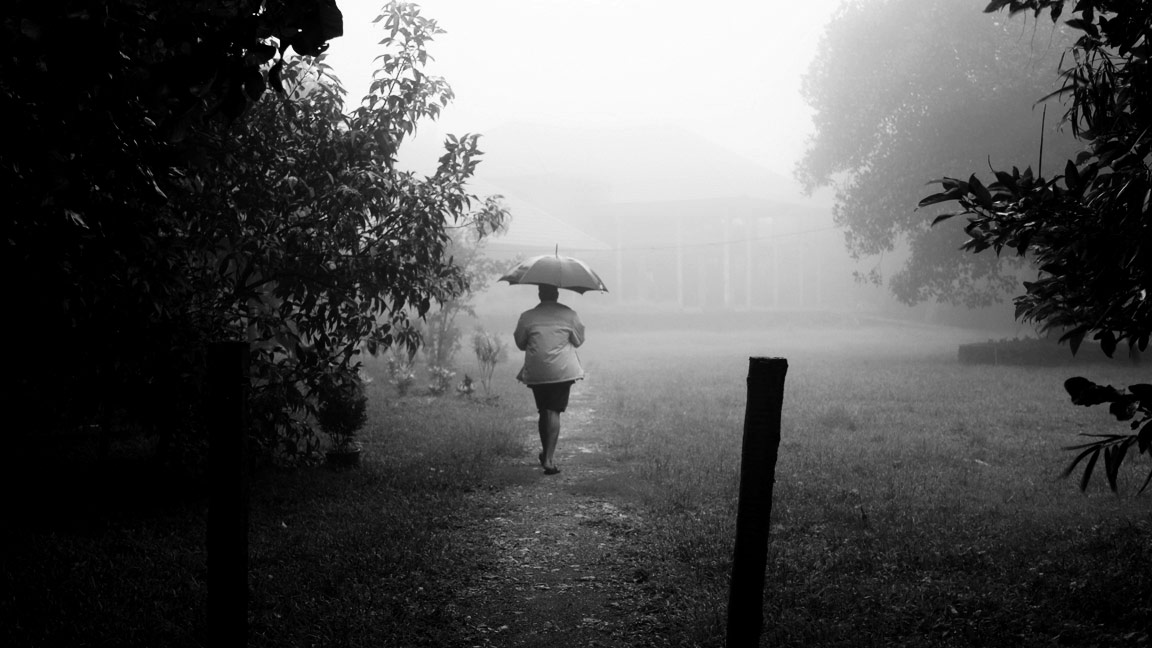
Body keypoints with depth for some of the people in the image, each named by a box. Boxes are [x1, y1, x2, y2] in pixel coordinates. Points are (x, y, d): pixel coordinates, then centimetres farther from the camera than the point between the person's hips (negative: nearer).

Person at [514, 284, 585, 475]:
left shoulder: (527, 317, 0)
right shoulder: (569, 315, -1)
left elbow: (520, 343, 9)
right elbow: (578, 341, 7)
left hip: (535, 371, 1)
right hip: (562, 370, -1)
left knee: (543, 411, 16)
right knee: (554, 411, -1)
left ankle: (546, 453, 26)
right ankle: (549, 457, -11)